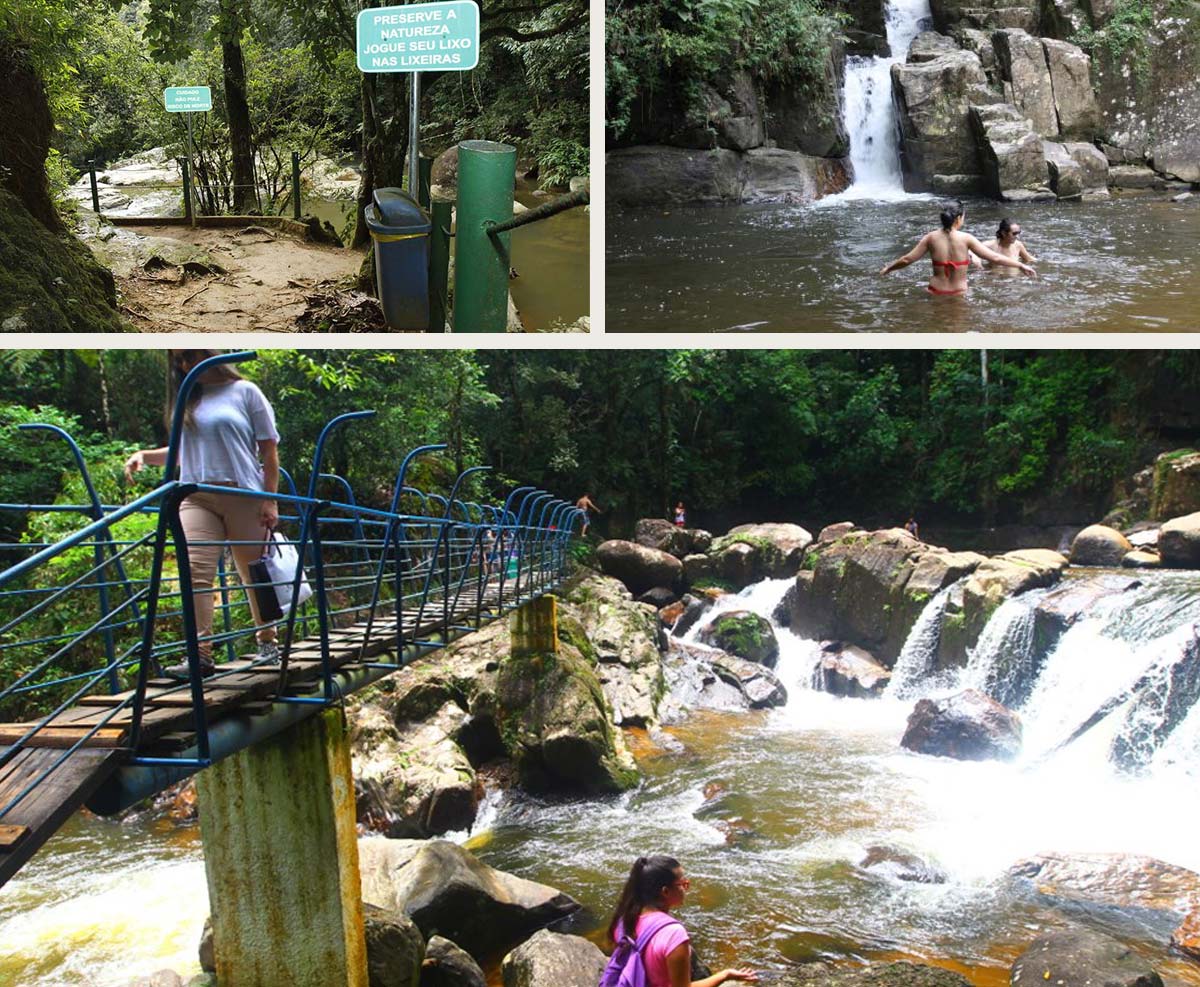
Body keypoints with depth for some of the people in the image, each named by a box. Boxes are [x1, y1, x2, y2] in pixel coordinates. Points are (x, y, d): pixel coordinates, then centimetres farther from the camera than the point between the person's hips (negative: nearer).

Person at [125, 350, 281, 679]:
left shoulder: (244, 392, 3)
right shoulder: (187, 400, 16)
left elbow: (269, 450, 1)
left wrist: (270, 500, -5)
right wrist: (145, 455, 6)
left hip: (244, 496, -3)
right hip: (197, 497, 3)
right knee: (194, 572, -14)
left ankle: (267, 642, 25)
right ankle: (201, 655, -15)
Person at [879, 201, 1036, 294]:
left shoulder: (931, 238, -2)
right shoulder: (965, 238, -8)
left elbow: (907, 259, 2)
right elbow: (994, 257, -6)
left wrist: (888, 268, 19)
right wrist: (1021, 265, 4)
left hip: (936, 293, 1)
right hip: (959, 294, -1)